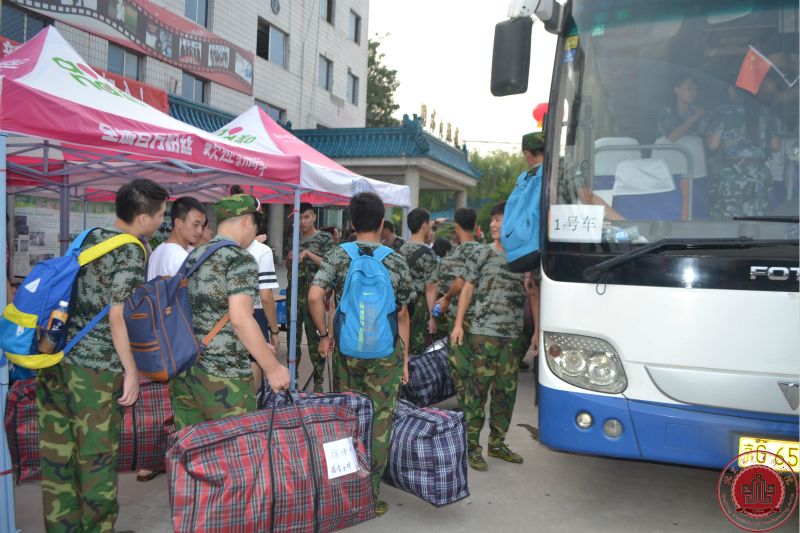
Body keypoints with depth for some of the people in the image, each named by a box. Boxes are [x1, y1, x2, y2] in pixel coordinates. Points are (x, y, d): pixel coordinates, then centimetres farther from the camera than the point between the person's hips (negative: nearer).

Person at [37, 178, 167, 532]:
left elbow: (76, 295, 16)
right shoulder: (131, 252, -13)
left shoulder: (88, 237, 9)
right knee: (95, 455, 6)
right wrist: (131, 371, -12)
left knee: (58, 451, 14)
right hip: (95, 367, -7)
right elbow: (118, 317, -17)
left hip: (56, 356, 7)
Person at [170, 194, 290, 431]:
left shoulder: (193, 256, 13)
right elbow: (240, 319, -22)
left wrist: (254, 345, 25)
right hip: (224, 376, -7)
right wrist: (273, 368, -15)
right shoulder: (241, 260, -11)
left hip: (183, 370, 7)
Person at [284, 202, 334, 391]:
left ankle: (318, 382, 3)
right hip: (294, 292, 5)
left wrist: (308, 254, -14)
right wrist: (289, 258, -1)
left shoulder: (325, 238, 0)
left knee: (315, 337, -5)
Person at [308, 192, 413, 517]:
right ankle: (370, 496, 14)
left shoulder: (337, 256, -3)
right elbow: (402, 315, 2)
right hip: (386, 352, -2)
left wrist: (324, 334, -1)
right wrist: (405, 358, 10)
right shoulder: (396, 262, -3)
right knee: (379, 423, 7)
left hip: (346, 349, 2)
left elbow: (314, 296, -15)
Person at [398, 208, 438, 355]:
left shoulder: (402, 249, 7)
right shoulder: (427, 252, -14)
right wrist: (432, 316, -14)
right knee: (415, 351, 0)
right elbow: (430, 288, -17)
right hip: (419, 307, -7)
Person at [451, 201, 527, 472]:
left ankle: (497, 443, 26)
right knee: (478, 388, -2)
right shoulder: (483, 253, 1)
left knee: (506, 390, 11)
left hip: (513, 335, 3)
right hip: (483, 331, -3)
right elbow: (468, 288, 3)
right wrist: (458, 324, -2)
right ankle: (471, 445, 10)